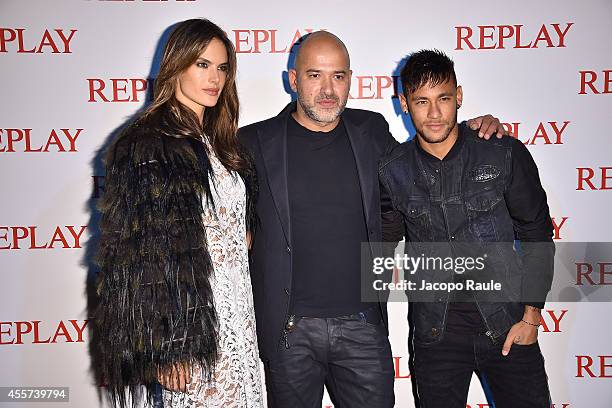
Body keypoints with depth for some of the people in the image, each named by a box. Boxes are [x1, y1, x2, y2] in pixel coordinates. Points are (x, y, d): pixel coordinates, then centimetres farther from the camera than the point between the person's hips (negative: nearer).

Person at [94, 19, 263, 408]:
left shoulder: (217, 142, 11)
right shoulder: (146, 146, -12)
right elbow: (142, 257, -15)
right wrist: (166, 350, -16)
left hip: (238, 316, 7)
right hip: (191, 321, -7)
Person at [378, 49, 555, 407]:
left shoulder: (505, 154, -7)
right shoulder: (392, 171, -3)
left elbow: (536, 236, 0)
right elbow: (384, 238, 9)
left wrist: (531, 315, -3)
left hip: (508, 325, 0)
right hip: (436, 331, 1)